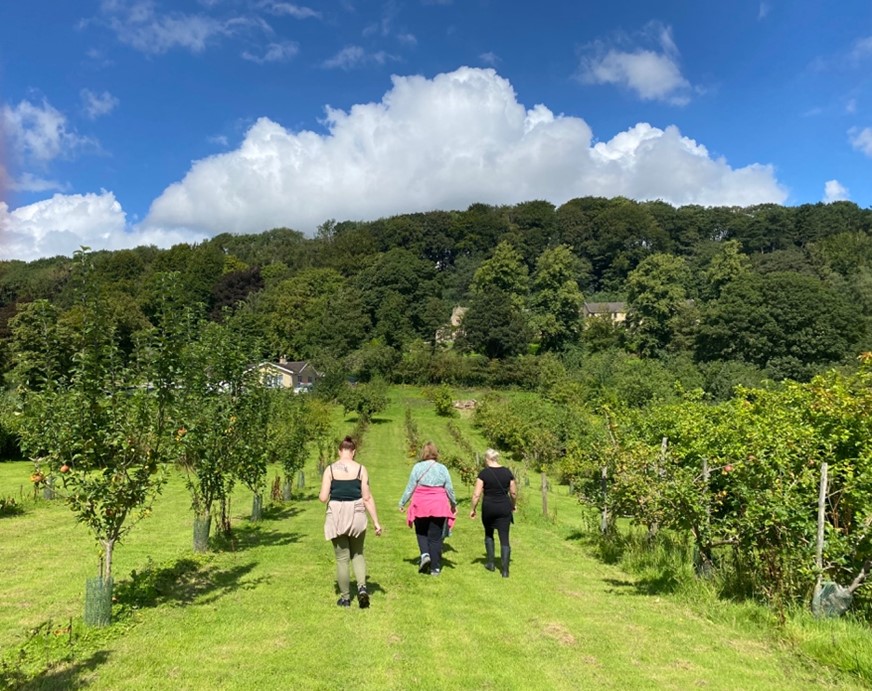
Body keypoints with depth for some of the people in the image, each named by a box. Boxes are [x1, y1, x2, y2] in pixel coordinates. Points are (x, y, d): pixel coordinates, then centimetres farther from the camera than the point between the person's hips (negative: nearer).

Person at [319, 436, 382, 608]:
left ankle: (345, 598, 18)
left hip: (336, 516, -1)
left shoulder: (330, 469, -3)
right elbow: (367, 498, -5)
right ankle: (362, 587, 0)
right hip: (357, 516, 1)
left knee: (342, 558, 12)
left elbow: (323, 497, -6)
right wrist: (376, 522, 0)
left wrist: (322, 495, 19)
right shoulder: (361, 469, -3)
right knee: (357, 554, 20)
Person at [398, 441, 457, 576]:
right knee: (435, 537, 8)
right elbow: (449, 489, 5)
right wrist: (453, 504, 21)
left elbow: (410, 487, -2)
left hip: (421, 505, -1)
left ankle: (425, 554, -3)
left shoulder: (417, 467, -4)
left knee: (421, 532, 19)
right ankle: (435, 567, 11)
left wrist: (402, 502, 10)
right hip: (439, 506, 1)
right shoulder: (442, 468, 1)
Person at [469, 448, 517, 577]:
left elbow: (476, 494, -11)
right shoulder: (507, 472, 1)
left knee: (488, 534, 22)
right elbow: (514, 493, 7)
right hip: (504, 508, 2)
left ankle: (490, 564, 25)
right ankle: (505, 570, -2)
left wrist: (473, 509, 1)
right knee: (504, 539, 3)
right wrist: (513, 505, 23)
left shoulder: (484, 473, -8)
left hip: (488, 508, -1)